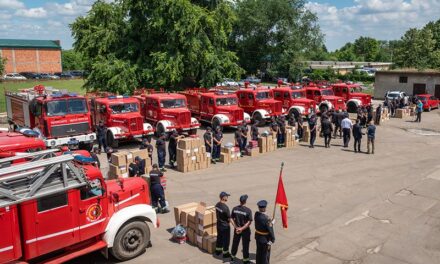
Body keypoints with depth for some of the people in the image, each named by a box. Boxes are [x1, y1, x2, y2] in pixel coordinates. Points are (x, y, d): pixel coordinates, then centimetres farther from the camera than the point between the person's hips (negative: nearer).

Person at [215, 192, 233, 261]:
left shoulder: (217, 205, -4)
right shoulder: (225, 207, -29)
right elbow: (229, 219, -22)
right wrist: (229, 221, -7)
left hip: (219, 224, 8)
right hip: (225, 226, -8)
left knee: (219, 238, 23)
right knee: (226, 239, 9)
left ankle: (218, 251, 38)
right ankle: (225, 254, 23)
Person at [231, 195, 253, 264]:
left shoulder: (235, 208, -8)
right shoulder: (248, 210, -20)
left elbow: (231, 219, -5)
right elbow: (249, 222, -22)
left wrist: (236, 227, -6)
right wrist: (242, 229, -18)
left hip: (237, 229, 4)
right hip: (245, 230, -4)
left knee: (235, 242, 21)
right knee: (245, 245, 11)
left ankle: (233, 256, 37)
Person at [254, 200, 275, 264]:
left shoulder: (256, 214, -10)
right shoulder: (266, 218, -32)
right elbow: (270, 230, -24)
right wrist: (273, 239, -10)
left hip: (258, 236, 7)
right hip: (265, 239, -7)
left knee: (259, 252, 24)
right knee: (265, 254, 11)